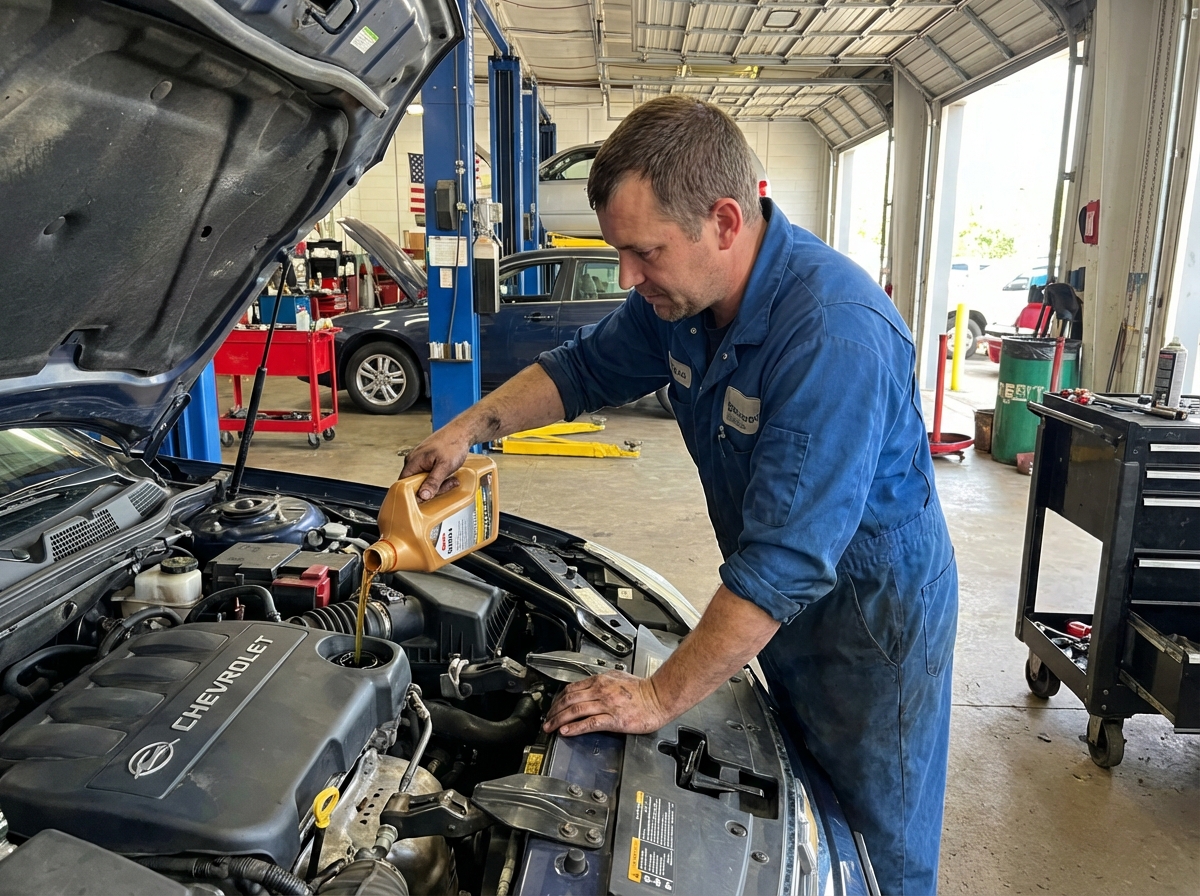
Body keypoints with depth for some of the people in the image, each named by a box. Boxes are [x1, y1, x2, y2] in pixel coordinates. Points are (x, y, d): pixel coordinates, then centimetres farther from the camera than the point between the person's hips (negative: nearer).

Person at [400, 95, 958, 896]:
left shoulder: (833, 335, -35)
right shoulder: (682, 293, -9)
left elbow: (784, 562, -35)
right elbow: (586, 367, 7)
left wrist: (660, 699, -27)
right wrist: (475, 424, -7)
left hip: (875, 613, -7)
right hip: (784, 602, 7)